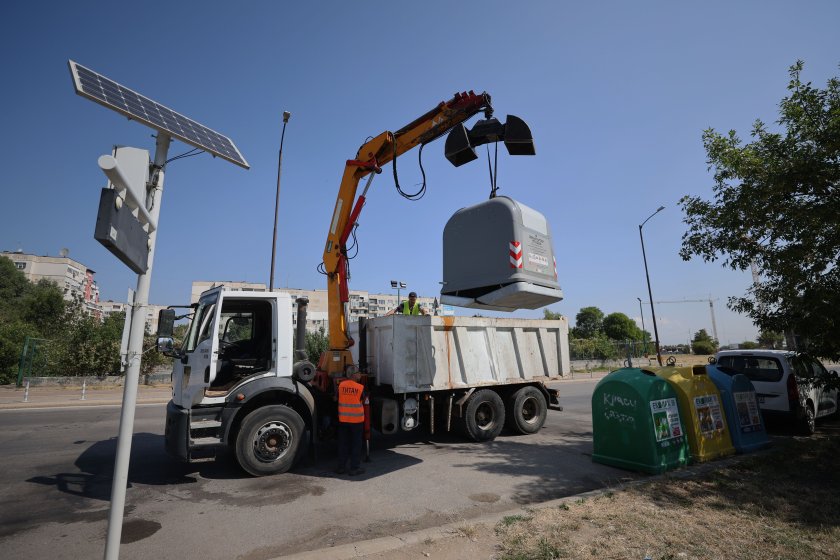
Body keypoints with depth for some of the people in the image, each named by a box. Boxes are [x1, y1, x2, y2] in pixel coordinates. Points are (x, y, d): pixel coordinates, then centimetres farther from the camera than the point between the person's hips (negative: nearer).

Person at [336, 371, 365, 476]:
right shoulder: (360, 387, -14)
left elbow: (338, 398, 7)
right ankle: (354, 468, 12)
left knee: (343, 444, 15)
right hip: (357, 420, -3)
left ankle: (341, 467, 21)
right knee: (356, 444, 8)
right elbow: (363, 400, 0)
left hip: (343, 419, 3)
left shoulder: (341, 385, -6)